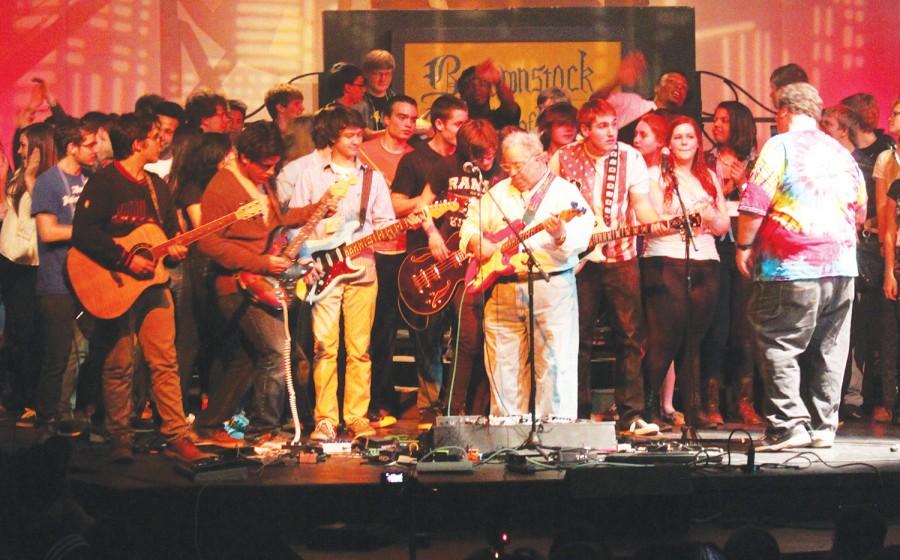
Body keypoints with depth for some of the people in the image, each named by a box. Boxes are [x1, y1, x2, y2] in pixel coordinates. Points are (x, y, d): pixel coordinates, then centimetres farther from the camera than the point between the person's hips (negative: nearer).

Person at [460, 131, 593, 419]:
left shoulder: (564, 192, -1)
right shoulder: (497, 194, 15)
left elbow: (581, 238, -12)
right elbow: (470, 225, 22)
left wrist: (561, 236, -33)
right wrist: (476, 241, 1)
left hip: (551, 286, -5)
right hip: (503, 291, 5)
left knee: (555, 362, -6)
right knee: (503, 365, 7)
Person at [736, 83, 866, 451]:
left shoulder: (780, 146, -4)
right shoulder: (841, 152, 16)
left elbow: (754, 203, -11)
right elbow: (861, 212, 23)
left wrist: (744, 246, -1)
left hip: (793, 268, -6)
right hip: (841, 265, 6)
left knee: (778, 346, -2)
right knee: (830, 350, 10)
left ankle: (789, 424, -9)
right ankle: (823, 426, 13)